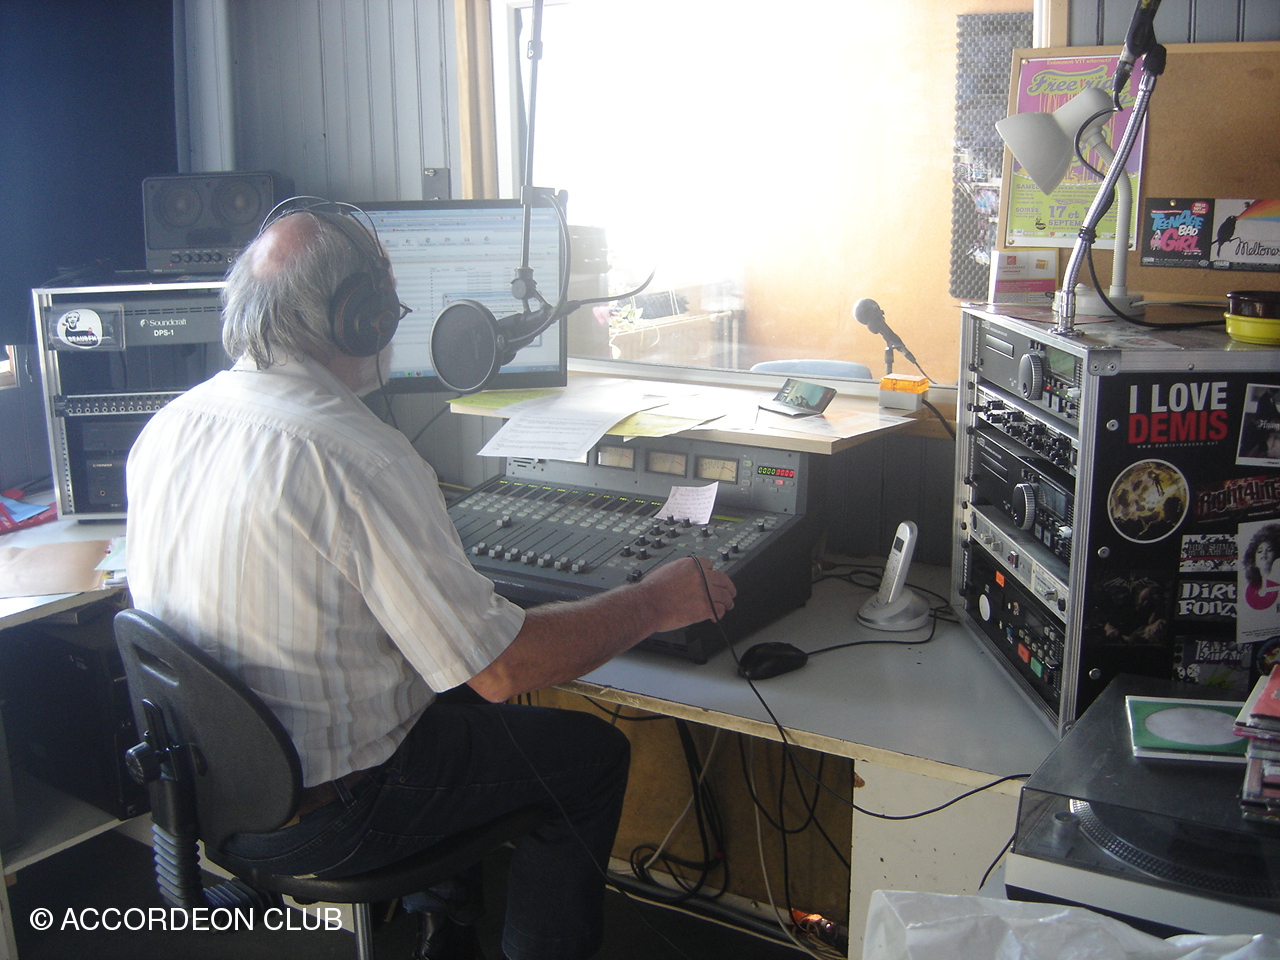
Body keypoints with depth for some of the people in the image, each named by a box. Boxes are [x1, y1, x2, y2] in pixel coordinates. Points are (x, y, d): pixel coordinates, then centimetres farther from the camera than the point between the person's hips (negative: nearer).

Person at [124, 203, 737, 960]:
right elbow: (501, 668, -26)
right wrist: (656, 602, -12)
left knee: (463, 702, 29)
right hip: (314, 820, -8)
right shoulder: (358, 460, -29)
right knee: (591, 751, 10)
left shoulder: (166, 427, -4)